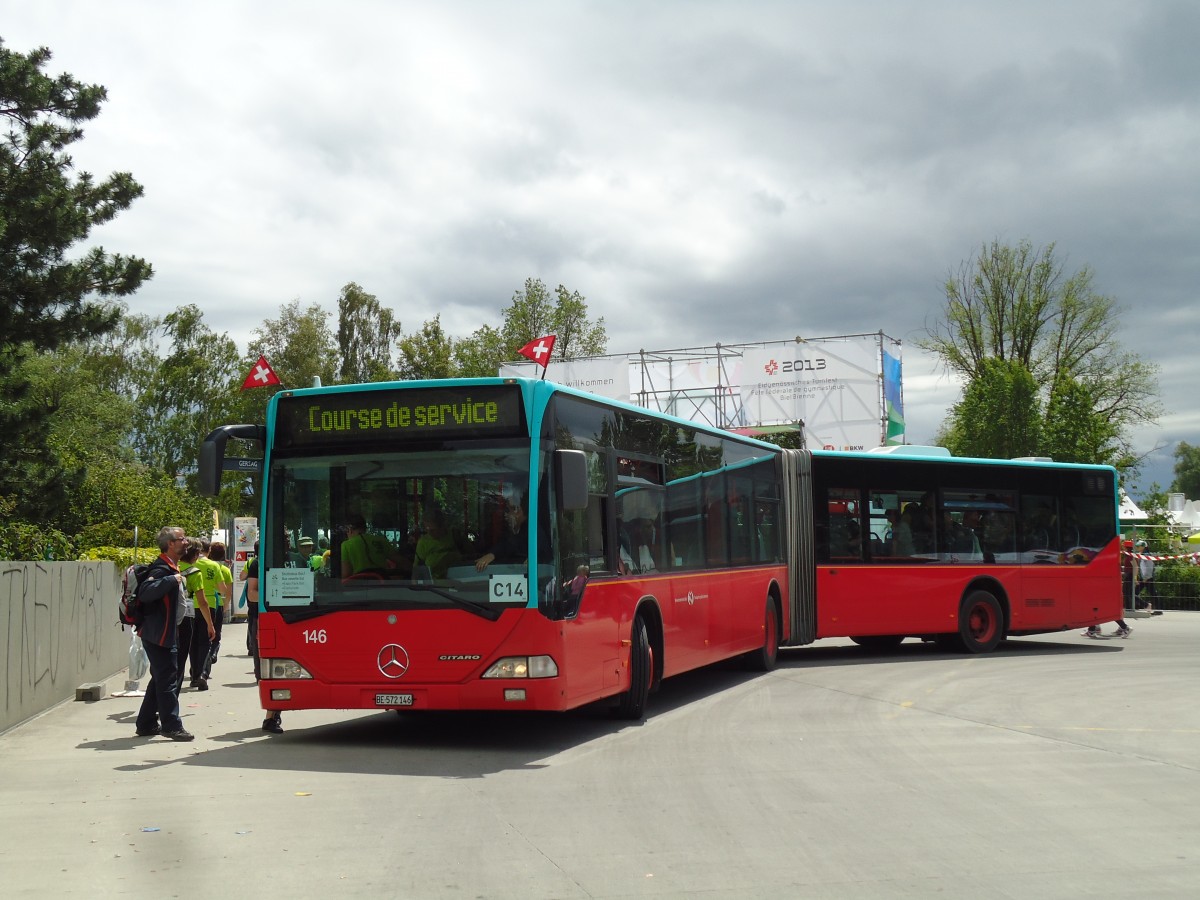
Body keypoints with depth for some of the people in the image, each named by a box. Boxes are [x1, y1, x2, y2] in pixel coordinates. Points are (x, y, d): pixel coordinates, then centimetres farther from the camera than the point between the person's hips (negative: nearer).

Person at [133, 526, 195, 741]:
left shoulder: (172, 568, 15)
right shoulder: (162, 568, -18)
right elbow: (145, 593, -33)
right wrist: (172, 580, -33)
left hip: (165, 633, 11)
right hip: (159, 634, -11)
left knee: (161, 679, 16)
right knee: (167, 679, -7)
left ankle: (146, 724, 24)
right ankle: (172, 726, -4)